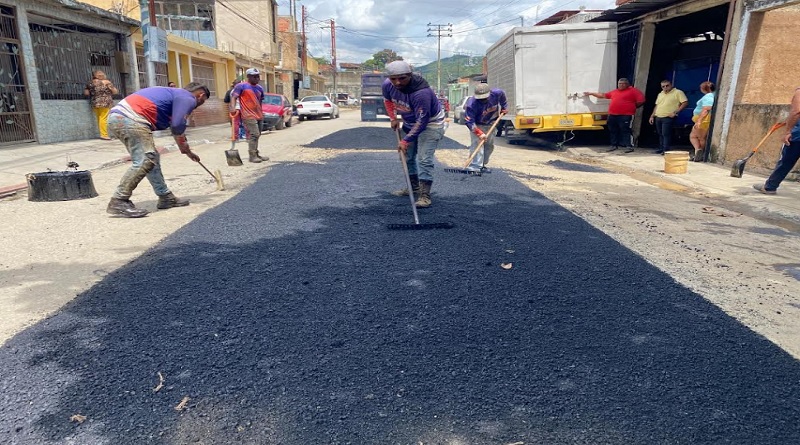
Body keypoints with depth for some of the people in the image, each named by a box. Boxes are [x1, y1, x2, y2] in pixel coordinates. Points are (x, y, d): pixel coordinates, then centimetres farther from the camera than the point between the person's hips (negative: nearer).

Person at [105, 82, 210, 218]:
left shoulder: (177, 94, 31)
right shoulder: (188, 98, 1)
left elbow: (176, 126, 43)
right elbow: (177, 125, -14)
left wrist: (188, 152, 52)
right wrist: (183, 145, 8)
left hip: (118, 116, 10)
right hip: (130, 119, -10)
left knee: (151, 158, 15)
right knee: (144, 161, -12)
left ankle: (166, 197, 22)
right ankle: (118, 202, -14)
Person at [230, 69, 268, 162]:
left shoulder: (260, 88, 15)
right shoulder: (241, 86, -5)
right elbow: (233, 97, -10)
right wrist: (233, 107, -26)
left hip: (258, 115, 8)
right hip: (249, 115, -8)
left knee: (257, 135, 13)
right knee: (254, 134, -15)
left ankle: (256, 154, 23)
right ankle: (252, 156, -10)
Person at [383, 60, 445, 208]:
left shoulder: (421, 92, -38)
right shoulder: (388, 85, -17)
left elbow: (422, 122, -34)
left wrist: (405, 140, -31)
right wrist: (393, 118, 0)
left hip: (430, 123, -7)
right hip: (409, 122, 8)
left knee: (424, 159, -17)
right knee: (407, 156, 14)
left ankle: (425, 195, -13)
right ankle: (414, 188, 30)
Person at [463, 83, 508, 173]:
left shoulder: (496, 93, -24)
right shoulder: (472, 104, -36)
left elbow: (502, 95, 3)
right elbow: (469, 122, -35)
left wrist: (504, 108, 5)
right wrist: (479, 133, -42)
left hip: (490, 124, 5)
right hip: (477, 125, -5)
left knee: (490, 145, 11)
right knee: (477, 144, -20)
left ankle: (482, 165, 23)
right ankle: (475, 167, -23)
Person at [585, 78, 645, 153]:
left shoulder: (633, 90, 1)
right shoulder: (614, 92, 19)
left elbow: (641, 100, -4)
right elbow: (603, 95, 28)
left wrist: (632, 107, 3)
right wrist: (591, 93, 30)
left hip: (626, 115, -7)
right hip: (612, 115, 7)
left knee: (626, 131, -11)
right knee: (613, 131, 11)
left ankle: (629, 146, -11)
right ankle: (614, 145, 21)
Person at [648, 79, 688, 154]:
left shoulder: (678, 92, -2)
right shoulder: (660, 94, 19)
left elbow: (685, 102, -8)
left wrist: (675, 112, -15)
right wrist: (652, 116, 15)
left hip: (668, 117, -7)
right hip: (658, 117, 7)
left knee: (666, 134, -12)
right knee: (660, 134, 10)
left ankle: (666, 150, -11)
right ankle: (661, 149, 17)